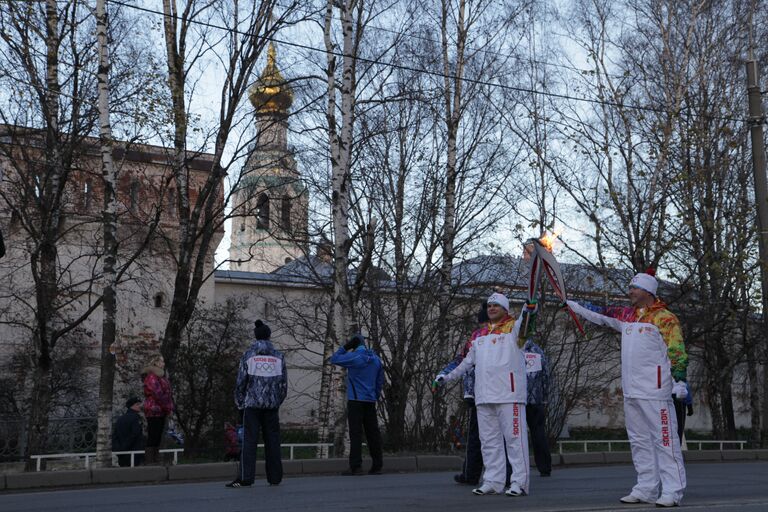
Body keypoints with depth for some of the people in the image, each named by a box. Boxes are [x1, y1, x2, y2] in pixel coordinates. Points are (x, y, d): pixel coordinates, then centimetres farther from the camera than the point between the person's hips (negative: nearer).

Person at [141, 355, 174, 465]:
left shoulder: (161, 376, 20)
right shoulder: (151, 376, -11)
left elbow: (168, 393, 19)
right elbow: (158, 394, -17)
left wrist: (170, 408, 8)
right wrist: (168, 407, -12)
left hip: (161, 411, 10)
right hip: (154, 411, -10)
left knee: (157, 438, 10)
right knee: (152, 438, -10)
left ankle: (156, 460, 13)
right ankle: (150, 461, -10)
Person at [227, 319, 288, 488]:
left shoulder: (248, 355, -1)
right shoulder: (278, 356, 5)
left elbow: (241, 381, -2)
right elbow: (284, 382, 6)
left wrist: (239, 402, 9)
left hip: (252, 403, -2)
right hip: (272, 404, 2)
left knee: (249, 440, -3)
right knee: (272, 440, 8)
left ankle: (245, 478, -8)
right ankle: (275, 477, 12)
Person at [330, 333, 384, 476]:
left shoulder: (354, 356, -9)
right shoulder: (376, 359, 11)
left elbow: (334, 359, -1)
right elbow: (380, 381, 15)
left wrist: (345, 346, 4)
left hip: (355, 400, -6)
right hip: (370, 401, 6)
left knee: (356, 433, -7)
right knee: (372, 432, 7)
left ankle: (356, 466, -12)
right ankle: (377, 465, 9)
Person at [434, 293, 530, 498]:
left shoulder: (514, 328, 3)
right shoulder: (480, 335, 20)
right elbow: (468, 361, 27)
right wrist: (447, 376, 23)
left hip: (509, 394, -7)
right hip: (484, 396, 7)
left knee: (514, 437, -7)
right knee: (489, 440, 9)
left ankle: (520, 482, -4)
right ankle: (493, 482, 15)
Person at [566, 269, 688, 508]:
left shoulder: (665, 318, -8)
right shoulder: (627, 316, 14)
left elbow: (677, 352, -11)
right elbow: (599, 314, 18)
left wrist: (680, 381, -17)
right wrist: (572, 304, 14)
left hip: (655, 391, -8)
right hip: (631, 391, 8)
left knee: (664, 439, -7)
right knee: (639, 441, 11)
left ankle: (673, 491, -5)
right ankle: (646, 489, 18)